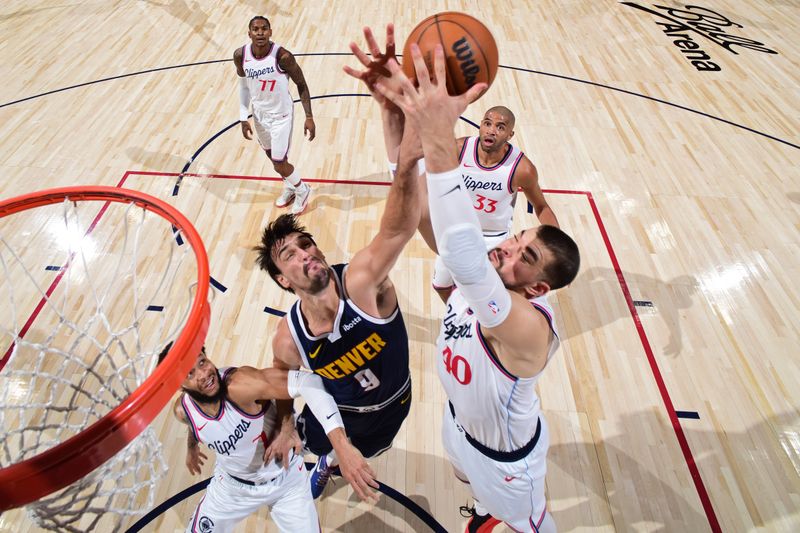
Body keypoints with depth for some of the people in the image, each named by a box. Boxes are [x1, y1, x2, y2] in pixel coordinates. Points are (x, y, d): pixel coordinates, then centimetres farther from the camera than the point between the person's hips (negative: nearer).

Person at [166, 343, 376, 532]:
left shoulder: (241, 384, -39)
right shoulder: (183, 410, -19)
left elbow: (308, 383, -51)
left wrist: (342, 446, -59)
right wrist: (192, 446, 27)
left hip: (286, 480, -3)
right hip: (232, 485, 4)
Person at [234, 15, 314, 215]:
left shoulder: (282, 56, -24)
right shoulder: (240, 56, -11)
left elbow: (301, 84, -12)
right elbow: (243, 86, 4)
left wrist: (309, 117, -16)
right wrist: (243, 118, 3)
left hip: (281, 115, -5)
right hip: (259, 114, 5)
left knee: (279, 164, -4)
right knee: (273, 157, 20)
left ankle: (302, 190, 26)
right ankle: (289, 188, 46)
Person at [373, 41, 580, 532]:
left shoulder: (529, 327, -44)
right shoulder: (482, 274, -26)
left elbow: (465, 260, -67)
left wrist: (440, 143, -73)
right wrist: (398, 109, -46)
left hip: (506, 455, -6)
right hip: (460, 423, 7)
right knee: (476, 484, 39)